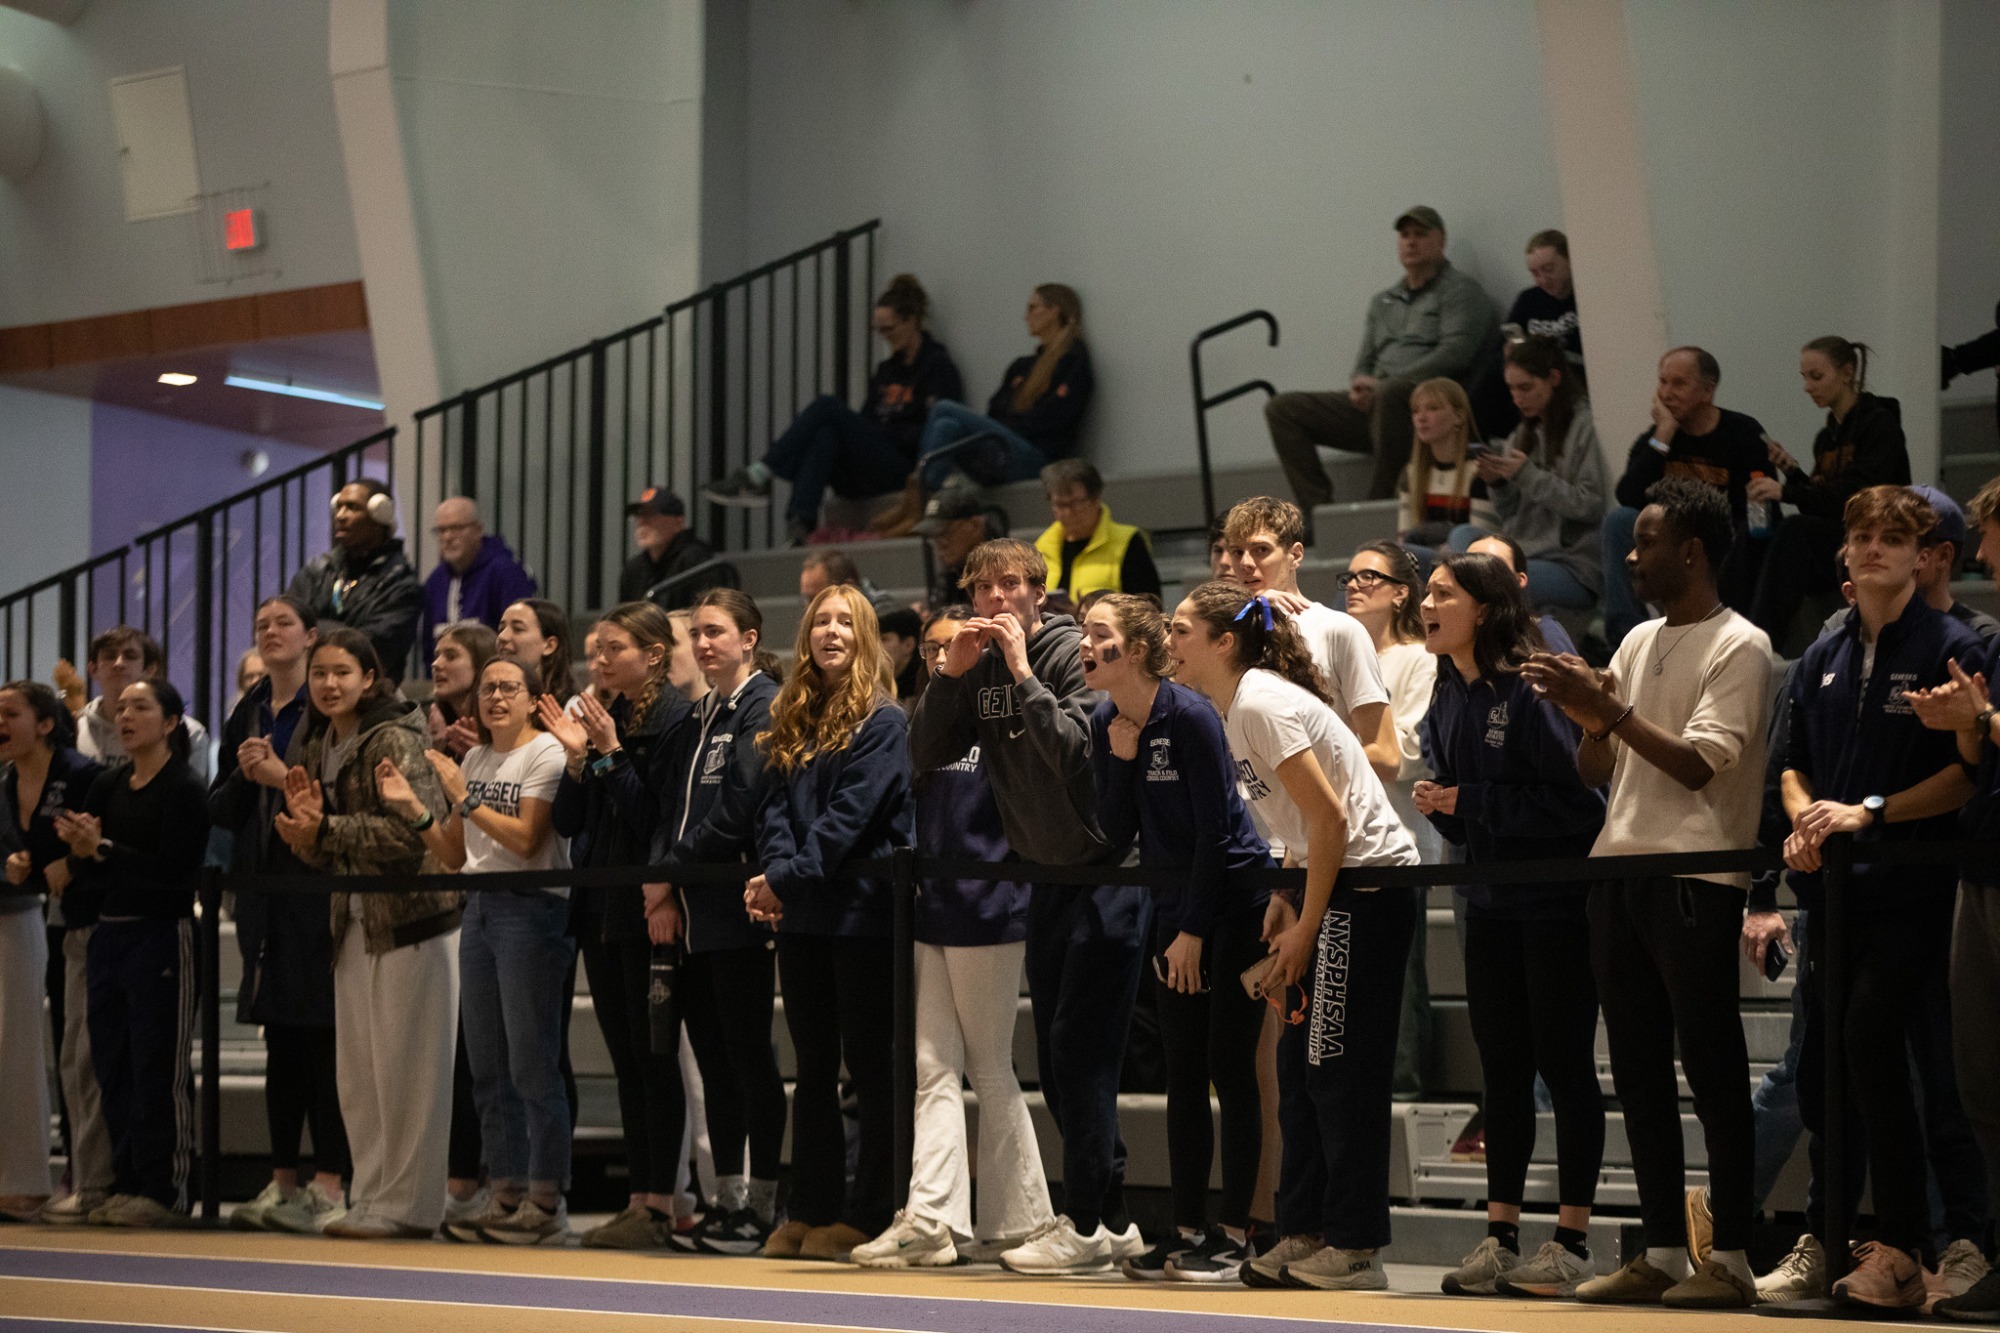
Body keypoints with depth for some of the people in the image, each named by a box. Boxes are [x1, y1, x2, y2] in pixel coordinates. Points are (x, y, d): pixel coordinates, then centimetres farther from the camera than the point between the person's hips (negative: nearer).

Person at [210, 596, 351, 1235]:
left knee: (323, 1036, -7)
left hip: (319, 887, -7)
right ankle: (283, 1183, 14)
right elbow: (218, 809, 16)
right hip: (264, 889, 7)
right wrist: (243, 775, -2)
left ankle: (330, 1185, -6)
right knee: (281, 1039, 10)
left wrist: (285, 779, -15)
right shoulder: (246, 715, 16)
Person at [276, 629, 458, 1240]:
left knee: (405, 1065, -4)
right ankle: (370, 1197, 18)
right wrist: (304, 823, -7)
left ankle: (406, 1206, 1)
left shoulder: (394, 739, -14)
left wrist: (324, 830, -22)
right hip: (354, 920, 8)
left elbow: (412, 829, -24)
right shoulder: (314, 747, 10)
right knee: (356, 1069, 10)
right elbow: (324, 856, 14)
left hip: (412, 915, -8)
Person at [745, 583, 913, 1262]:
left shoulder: (884, 723, -6)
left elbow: (849, 818, -15)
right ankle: (811, 1211, 15)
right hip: (801, 917, 7)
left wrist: (789, 877, -18)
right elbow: (775, 806, 6)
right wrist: (775, 873, -12)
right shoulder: (792, 723, 14)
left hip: (861, 911, -7)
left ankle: (865, 1215, 3)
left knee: (869, 1067, -1)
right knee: (813, 1067, 10)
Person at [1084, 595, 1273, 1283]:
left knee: (1230, 1068, -5)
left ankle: (1234, 1232, 0)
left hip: (1234, 904, -7)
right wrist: (1120, 761, -12)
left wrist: (1193, 931, -14)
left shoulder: (1190, 716, -17)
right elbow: (1117, 834, 2)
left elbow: (1215, 832, -16)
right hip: (1175, 907, 7)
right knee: (1182, 1073, 7)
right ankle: (1188, 1230, 12)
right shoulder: (1106, 724, 3)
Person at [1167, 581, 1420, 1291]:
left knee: (1341, 1071, -7)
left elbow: (1332, 819, -20)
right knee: (1299, 1066, 11)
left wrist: (1304, 930, -16)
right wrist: (1284, 902, 9)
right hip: (1332, 887, 10)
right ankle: (1305, 1236, 15)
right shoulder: (1237, 708, 13)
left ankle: (1354, 1249, -3)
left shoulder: (1262, 703, -17)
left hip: (1368, 883, -10)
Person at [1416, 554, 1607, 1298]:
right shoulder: (1447, 701, 8)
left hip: (1558, 898, -7)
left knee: (1564, 1065, -1)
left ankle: (1571, 1243, 5)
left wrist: (1467, 800, -19)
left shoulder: (1533, 690, -16)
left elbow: (1572, 795, -22)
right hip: (1491, 903, 7)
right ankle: (1500, 1239, 15)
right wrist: (1439, 808, -8)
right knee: (1501, 1069, 10)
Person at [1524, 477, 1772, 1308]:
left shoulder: (1739, 648, -5)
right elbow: (1594, 772, 17)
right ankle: (1661, 1254, 13)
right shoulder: (1637, 642, 16)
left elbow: (1698, 764, -15)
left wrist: (1606, 708, -17)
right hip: (1618, 870, 8)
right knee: (1639, 1072, 8)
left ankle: (1730, 1260, -1)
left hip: (1695, 881, -7)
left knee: (1712, 1070, -4)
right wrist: (1587, 717, -3)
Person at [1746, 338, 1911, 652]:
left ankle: (1766, 638, -37)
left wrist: (1786, 491, -27)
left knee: (1795, 530, -31)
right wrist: (1792, 470, 1)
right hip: (1834, 544, 7)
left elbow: (1859, 493, -19)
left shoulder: (1880, 423, -5)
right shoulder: (1827, 436, 17)